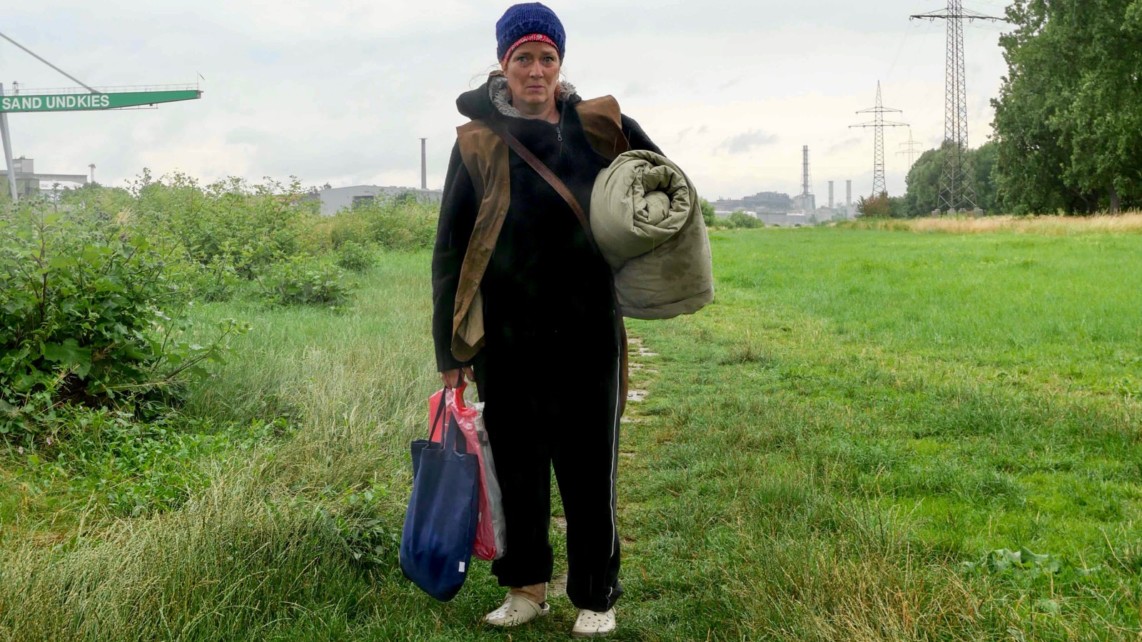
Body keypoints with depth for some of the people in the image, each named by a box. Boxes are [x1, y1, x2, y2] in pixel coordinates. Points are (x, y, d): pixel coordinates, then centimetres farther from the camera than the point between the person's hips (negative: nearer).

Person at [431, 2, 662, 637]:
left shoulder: (600, 126, 1)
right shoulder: (478, 141, 0)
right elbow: (450, 249, 2)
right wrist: (450, 346, 0)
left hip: (586, 333, 0)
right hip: (506, 338, 1)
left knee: (588, 470, 6)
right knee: (517, 465, 12)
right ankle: (525, 587, 29)